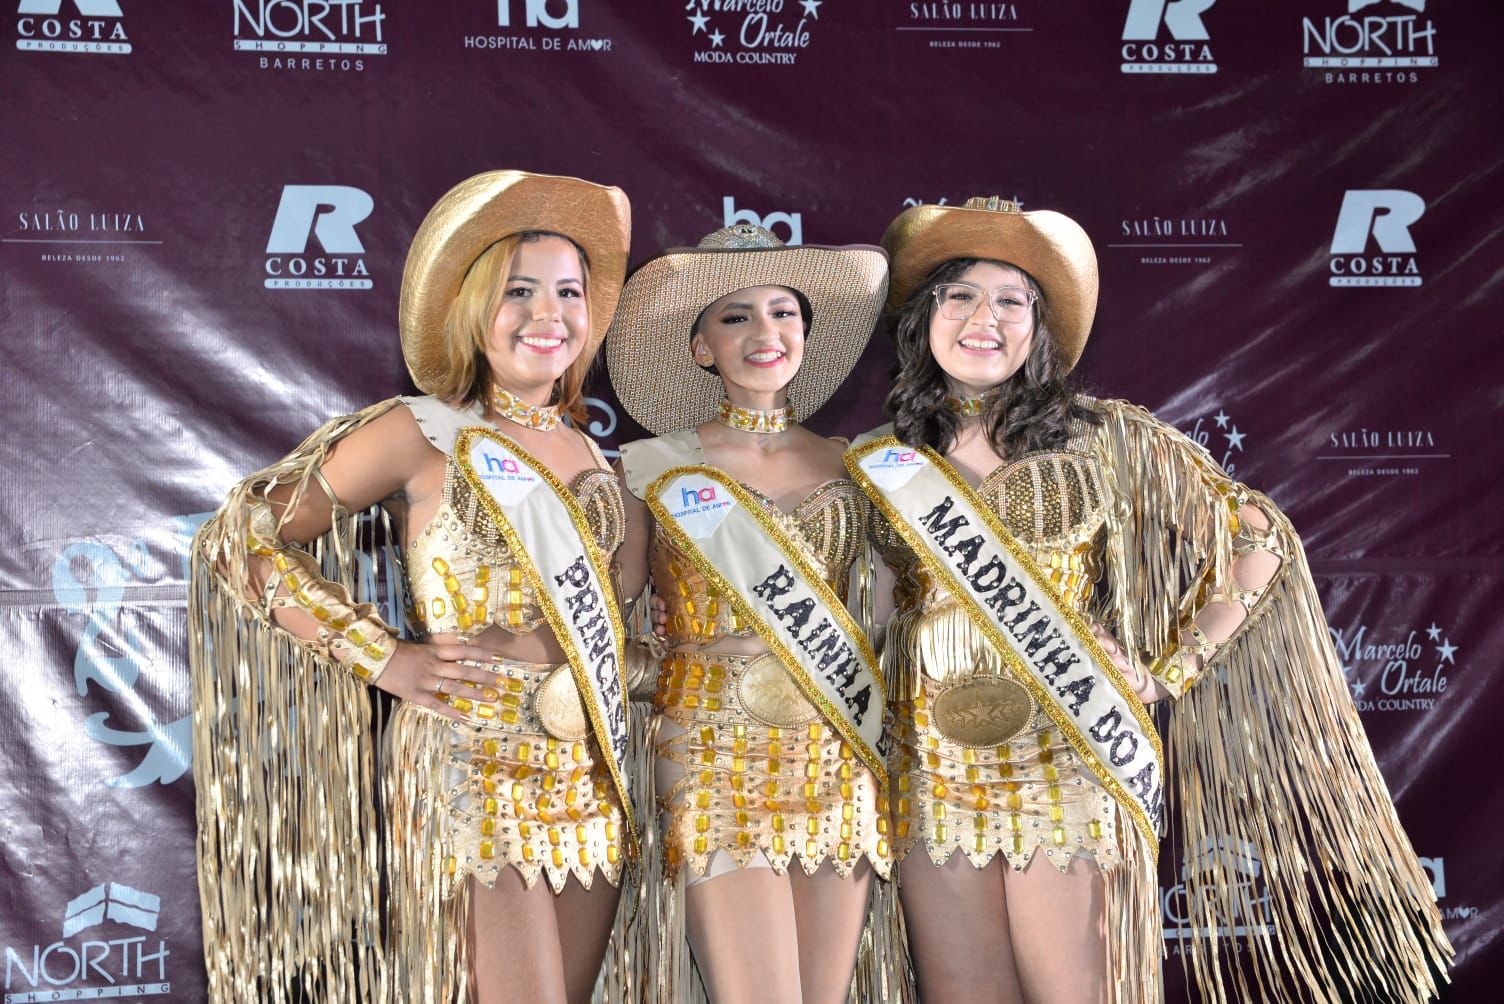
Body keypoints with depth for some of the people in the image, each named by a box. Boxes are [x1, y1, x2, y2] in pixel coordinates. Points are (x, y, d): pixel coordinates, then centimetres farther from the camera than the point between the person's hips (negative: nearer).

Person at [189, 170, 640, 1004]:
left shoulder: (586, 455, 13)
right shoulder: (418, 435, -4)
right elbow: (241, 538, -5)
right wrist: (384, 657, -11)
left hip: (589, 781, 6)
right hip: (471, 771, -6)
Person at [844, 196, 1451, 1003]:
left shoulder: (1104, 442, -1)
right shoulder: (880, 462, 5)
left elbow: (1259, 539, 2)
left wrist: (1169, 674, -2)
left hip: (1068, 776, -2)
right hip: (935, 779, 2)